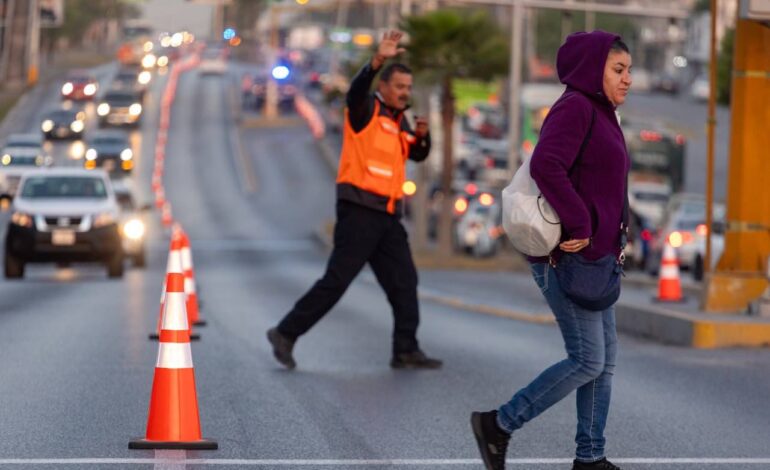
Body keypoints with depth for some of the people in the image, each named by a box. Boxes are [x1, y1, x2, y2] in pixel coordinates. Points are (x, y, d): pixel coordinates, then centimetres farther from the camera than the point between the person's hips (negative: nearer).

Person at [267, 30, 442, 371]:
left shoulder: (398, 120, 17)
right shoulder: (365, 110, -6)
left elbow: (417, 154, 19)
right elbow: (357, 89, -27)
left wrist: (422, 135, -3)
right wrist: (378, 61, -44)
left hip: (388, 215, 8)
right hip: (360, 211, -8)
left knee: (404, 282, 6)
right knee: (337, 279, -10)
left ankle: (406, 351, 10)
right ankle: (286, 334, -2)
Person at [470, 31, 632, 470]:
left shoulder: (601, 116, 17)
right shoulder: (575, 107, -12)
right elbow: (546, 165, -27)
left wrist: (611, 240, 12)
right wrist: (580, 225, -24)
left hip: (591, 257, 10)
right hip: (565, 256, -10)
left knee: (605, 359, 9)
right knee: (588, 361, -9)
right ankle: (499, 425, 0)